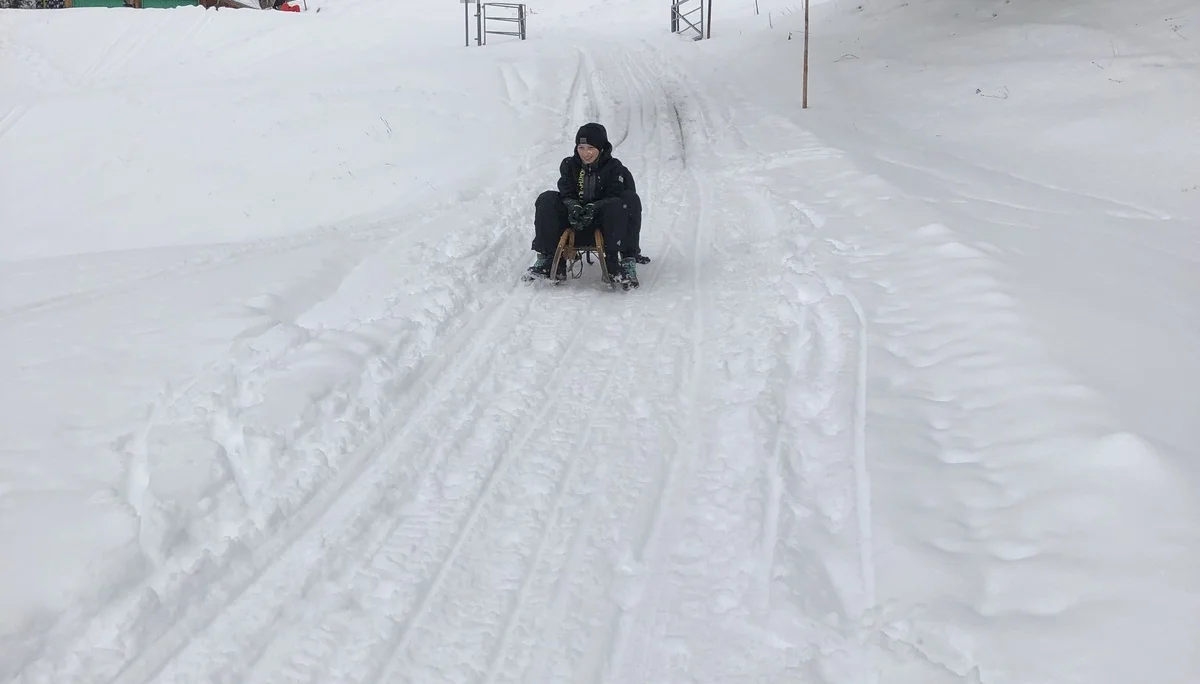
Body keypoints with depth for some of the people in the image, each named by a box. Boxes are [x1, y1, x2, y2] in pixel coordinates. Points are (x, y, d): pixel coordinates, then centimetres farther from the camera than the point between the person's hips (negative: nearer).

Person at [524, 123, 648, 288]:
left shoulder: (614, 167, -1)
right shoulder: (569, 165, 6)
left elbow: (615, 196, -12)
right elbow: (566, 193, -4)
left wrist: (593, 208, -31)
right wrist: (573, 207, -28)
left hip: (605, 223, -2)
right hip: (575, 219, 3)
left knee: (630, 200, -30)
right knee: (546, 200, -18)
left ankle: (627, 259, -37)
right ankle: (546, 258, -22)